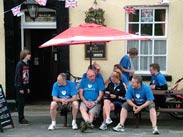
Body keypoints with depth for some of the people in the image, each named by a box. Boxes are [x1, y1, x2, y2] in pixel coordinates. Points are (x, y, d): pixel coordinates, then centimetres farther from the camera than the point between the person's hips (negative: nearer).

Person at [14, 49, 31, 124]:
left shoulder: (27, 64, 11)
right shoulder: (20, 64, -12)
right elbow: (18, 76, -15)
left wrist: (28, 87, 12)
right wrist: (20, 88, -17)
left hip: (25, 86, 7)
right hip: (20, 87, -7)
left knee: (23, 103, 12)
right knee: (20, 103, -1)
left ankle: (22, 118, 19)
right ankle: (21, 119, 5)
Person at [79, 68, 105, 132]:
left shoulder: (99, 81, 10)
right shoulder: (83, 81, 17)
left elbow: (100, 95, 4)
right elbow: (80, 93, 10)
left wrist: (95, 103, -12)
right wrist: (85, 102, -9)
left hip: (95, 102, 0)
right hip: (85, 101, 1)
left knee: (92, 112, -31)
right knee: (82, 108, -33)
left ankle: (85, 124, -51)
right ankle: (88, 122, -56)